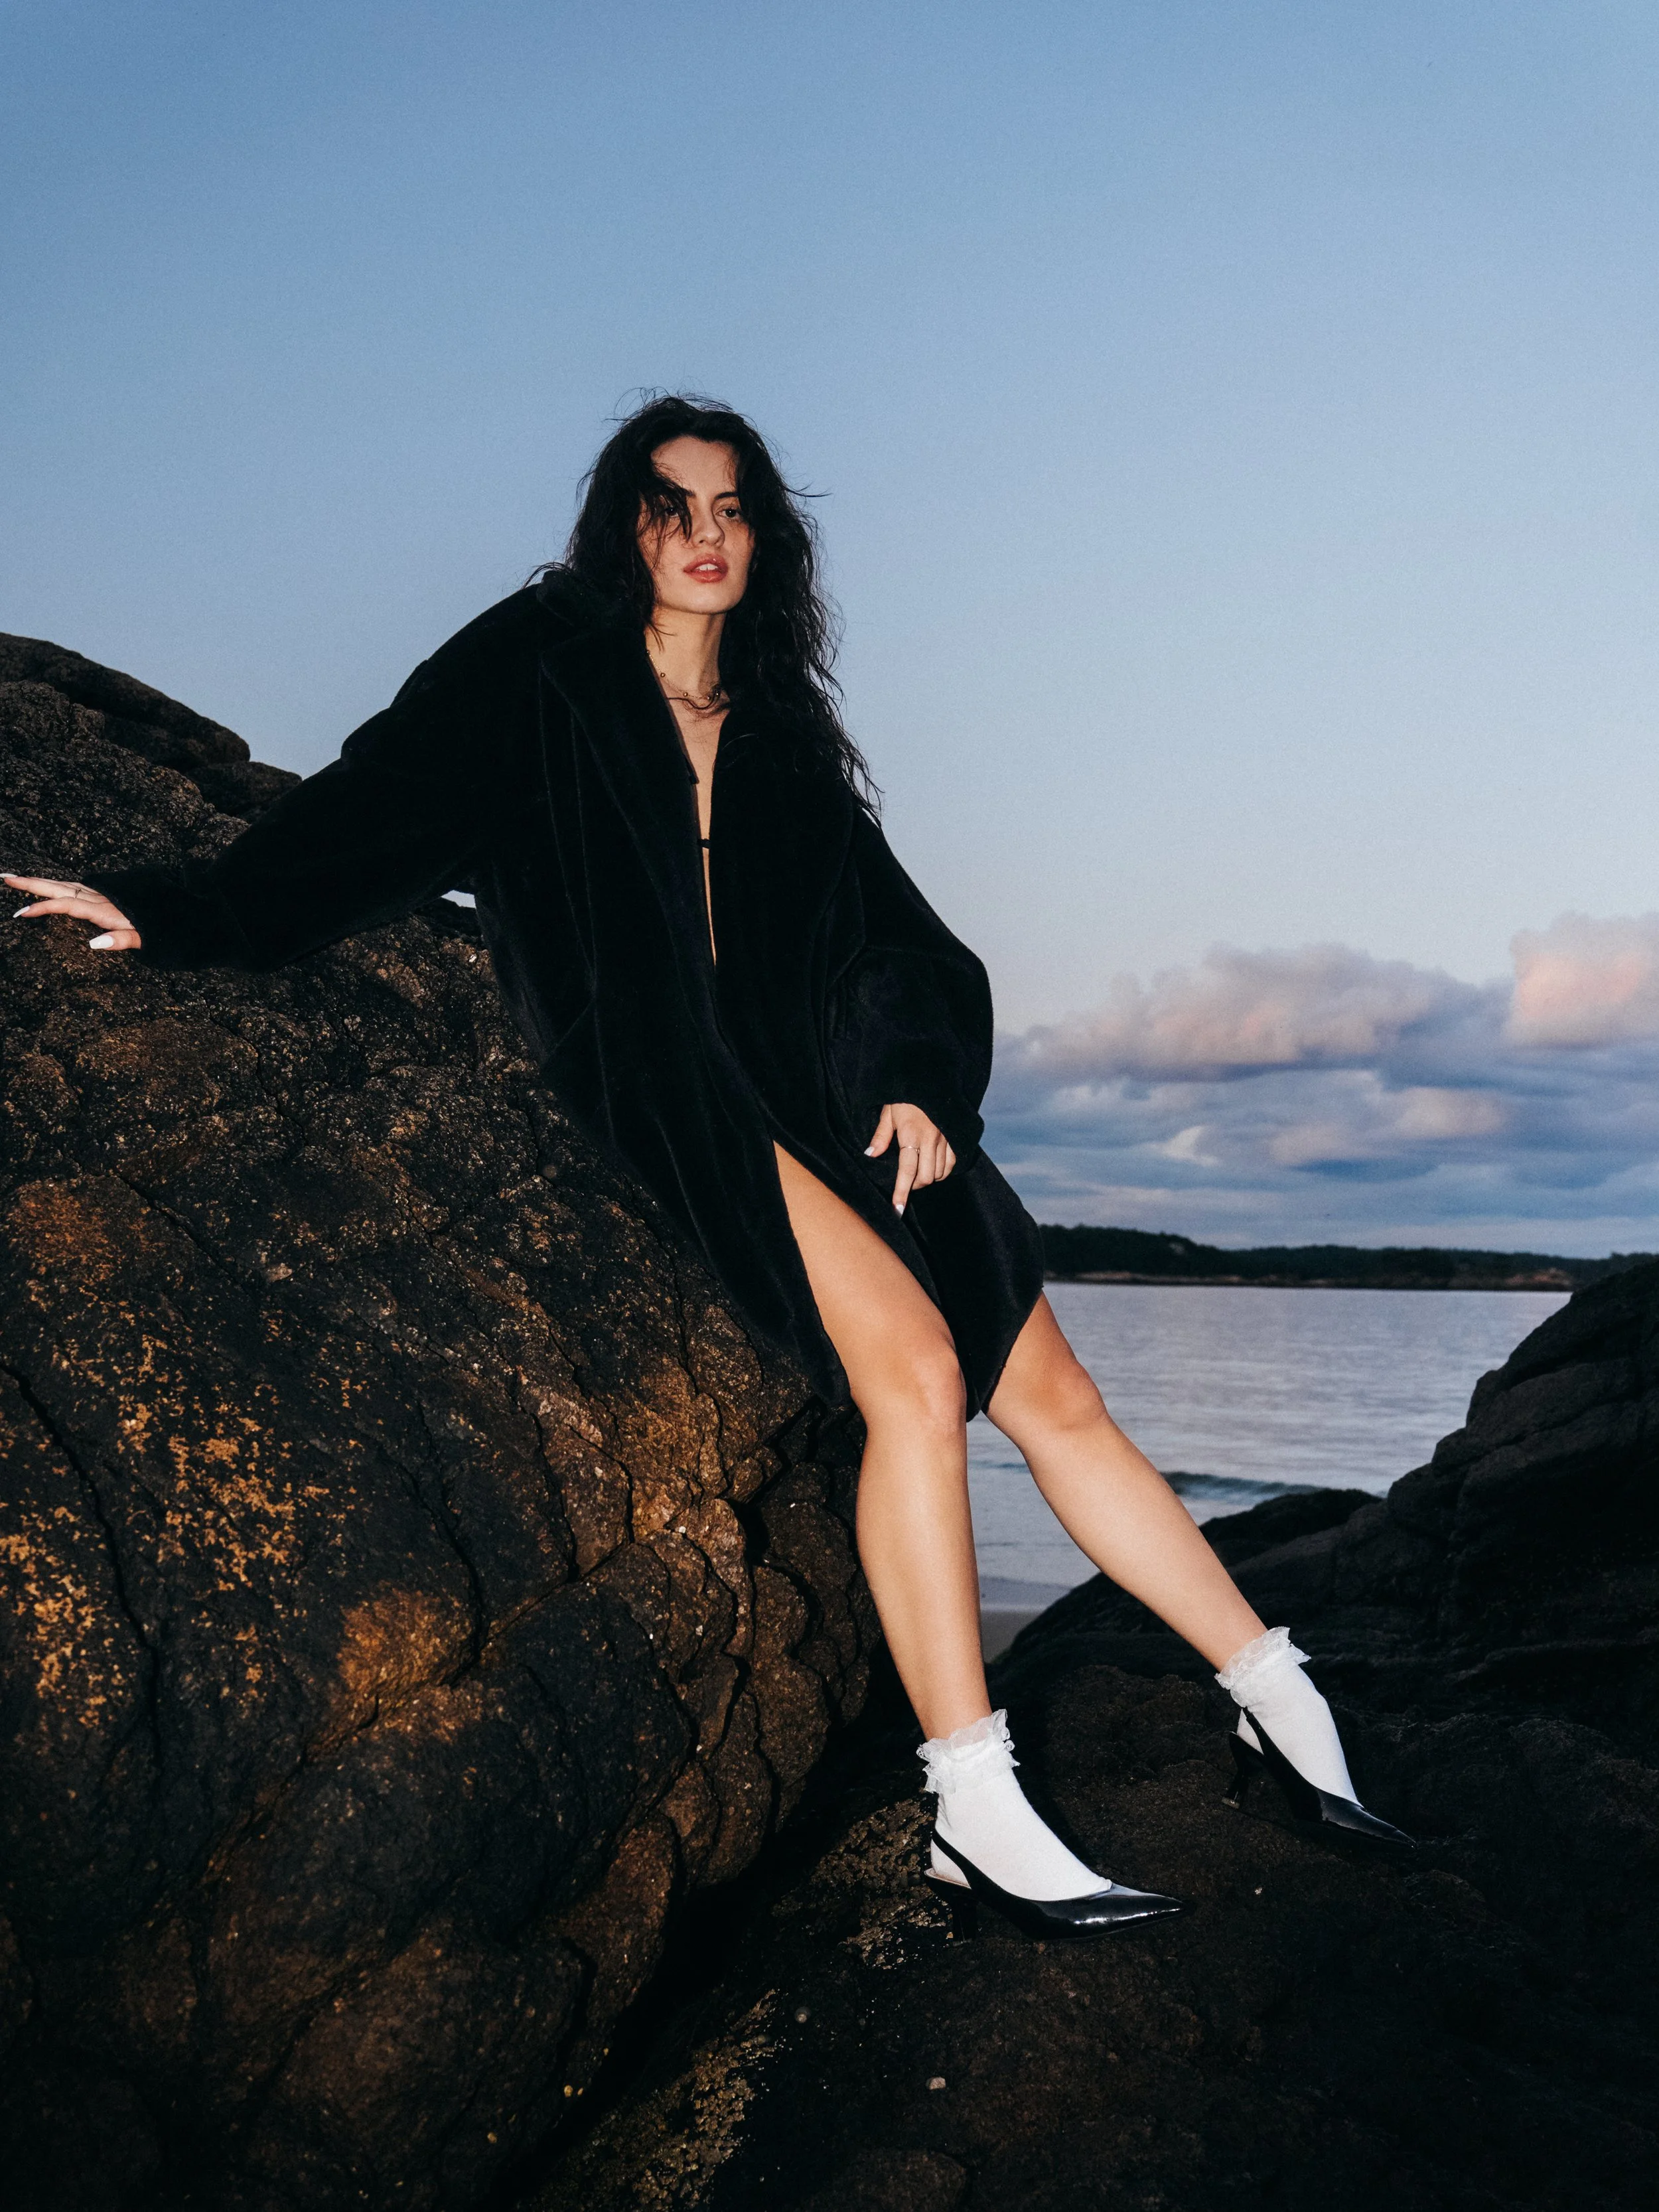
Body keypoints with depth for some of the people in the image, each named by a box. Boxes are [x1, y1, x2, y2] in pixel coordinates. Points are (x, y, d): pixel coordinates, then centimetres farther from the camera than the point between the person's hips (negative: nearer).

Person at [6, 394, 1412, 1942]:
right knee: (916, 1366, -25)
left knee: (1053, 1396, -1)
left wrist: (916, 1076, -2)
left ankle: (1278, 1703, 12)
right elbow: (383, 801, -1)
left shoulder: (780, 730, 20)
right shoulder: (542, 667, 8)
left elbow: (890, 934, 15)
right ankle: (974, 1818, -19)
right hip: (662, 1096, -5)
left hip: (834, 1098, 5)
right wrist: (193, 913, -14)